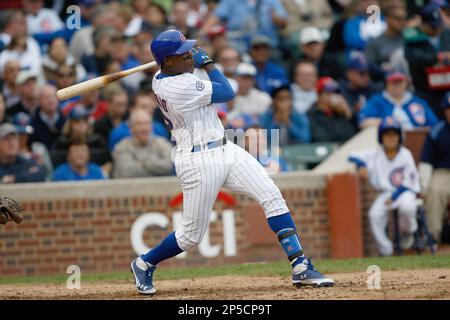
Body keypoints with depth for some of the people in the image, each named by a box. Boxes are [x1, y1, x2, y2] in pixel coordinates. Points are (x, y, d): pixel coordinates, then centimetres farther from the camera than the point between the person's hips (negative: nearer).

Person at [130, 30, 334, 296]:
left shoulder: (160, 79, 7)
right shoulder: (180, 86, -22)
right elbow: (227, 93, -13)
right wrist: (208, 63, -2)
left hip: (225, 151, 10)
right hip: (200, 162, -10)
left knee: (272, 196, -6)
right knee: (192, 235, 1)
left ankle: (301, 267, -8)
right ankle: (144, 264, 28)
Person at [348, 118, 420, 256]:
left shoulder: (405, 155, -5)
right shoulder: (375, 154, 1)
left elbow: (409, 181, -6)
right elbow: (353, 156, 4)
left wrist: (395, 196, -19)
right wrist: (361, 165, -19)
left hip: (405, 191, -2)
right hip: (385, 192, 2)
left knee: (407, 207, -37)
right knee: (375, 214, -27)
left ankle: (407, 232, -2)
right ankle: (385, 251, -16)